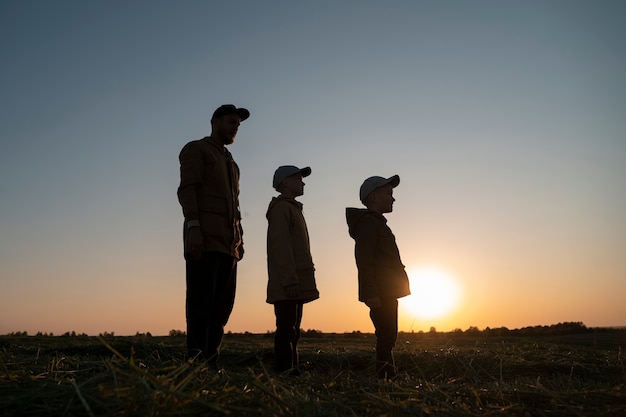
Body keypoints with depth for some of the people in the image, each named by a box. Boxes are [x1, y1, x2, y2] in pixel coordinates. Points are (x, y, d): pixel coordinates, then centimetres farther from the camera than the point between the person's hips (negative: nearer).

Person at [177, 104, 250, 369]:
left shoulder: (230, 162, 30)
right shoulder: (196, 149, 8)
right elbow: (187, 189, -6)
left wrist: (239, 239, 15)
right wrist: (193, 227, -19)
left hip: (227, 243, 7)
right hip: (204, 238, -7)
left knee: (222, 305, 2)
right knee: (201, 303, -10)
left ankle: (211, 363, 5)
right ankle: (196, 362, -8)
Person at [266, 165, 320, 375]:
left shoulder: (293, 209, 25)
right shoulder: (281, 208, -5)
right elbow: (280, 246, -16)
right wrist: (291, 280, -23)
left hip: (296, 285, 10)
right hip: (287, 285, -10)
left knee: (292, 331, 10)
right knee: (287, 330, -11)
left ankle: (292, 371, 14)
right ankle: (284, 371, -9)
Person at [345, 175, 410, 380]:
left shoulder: (376, 222, 23)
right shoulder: (367, 221, -10)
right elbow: (364, 261, -19)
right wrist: (371, 293, -24)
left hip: (386, 294, 10)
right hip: (380, 294, -10)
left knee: (387, 338, 10)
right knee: (386, 338, -12)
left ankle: (388, 378, 15)